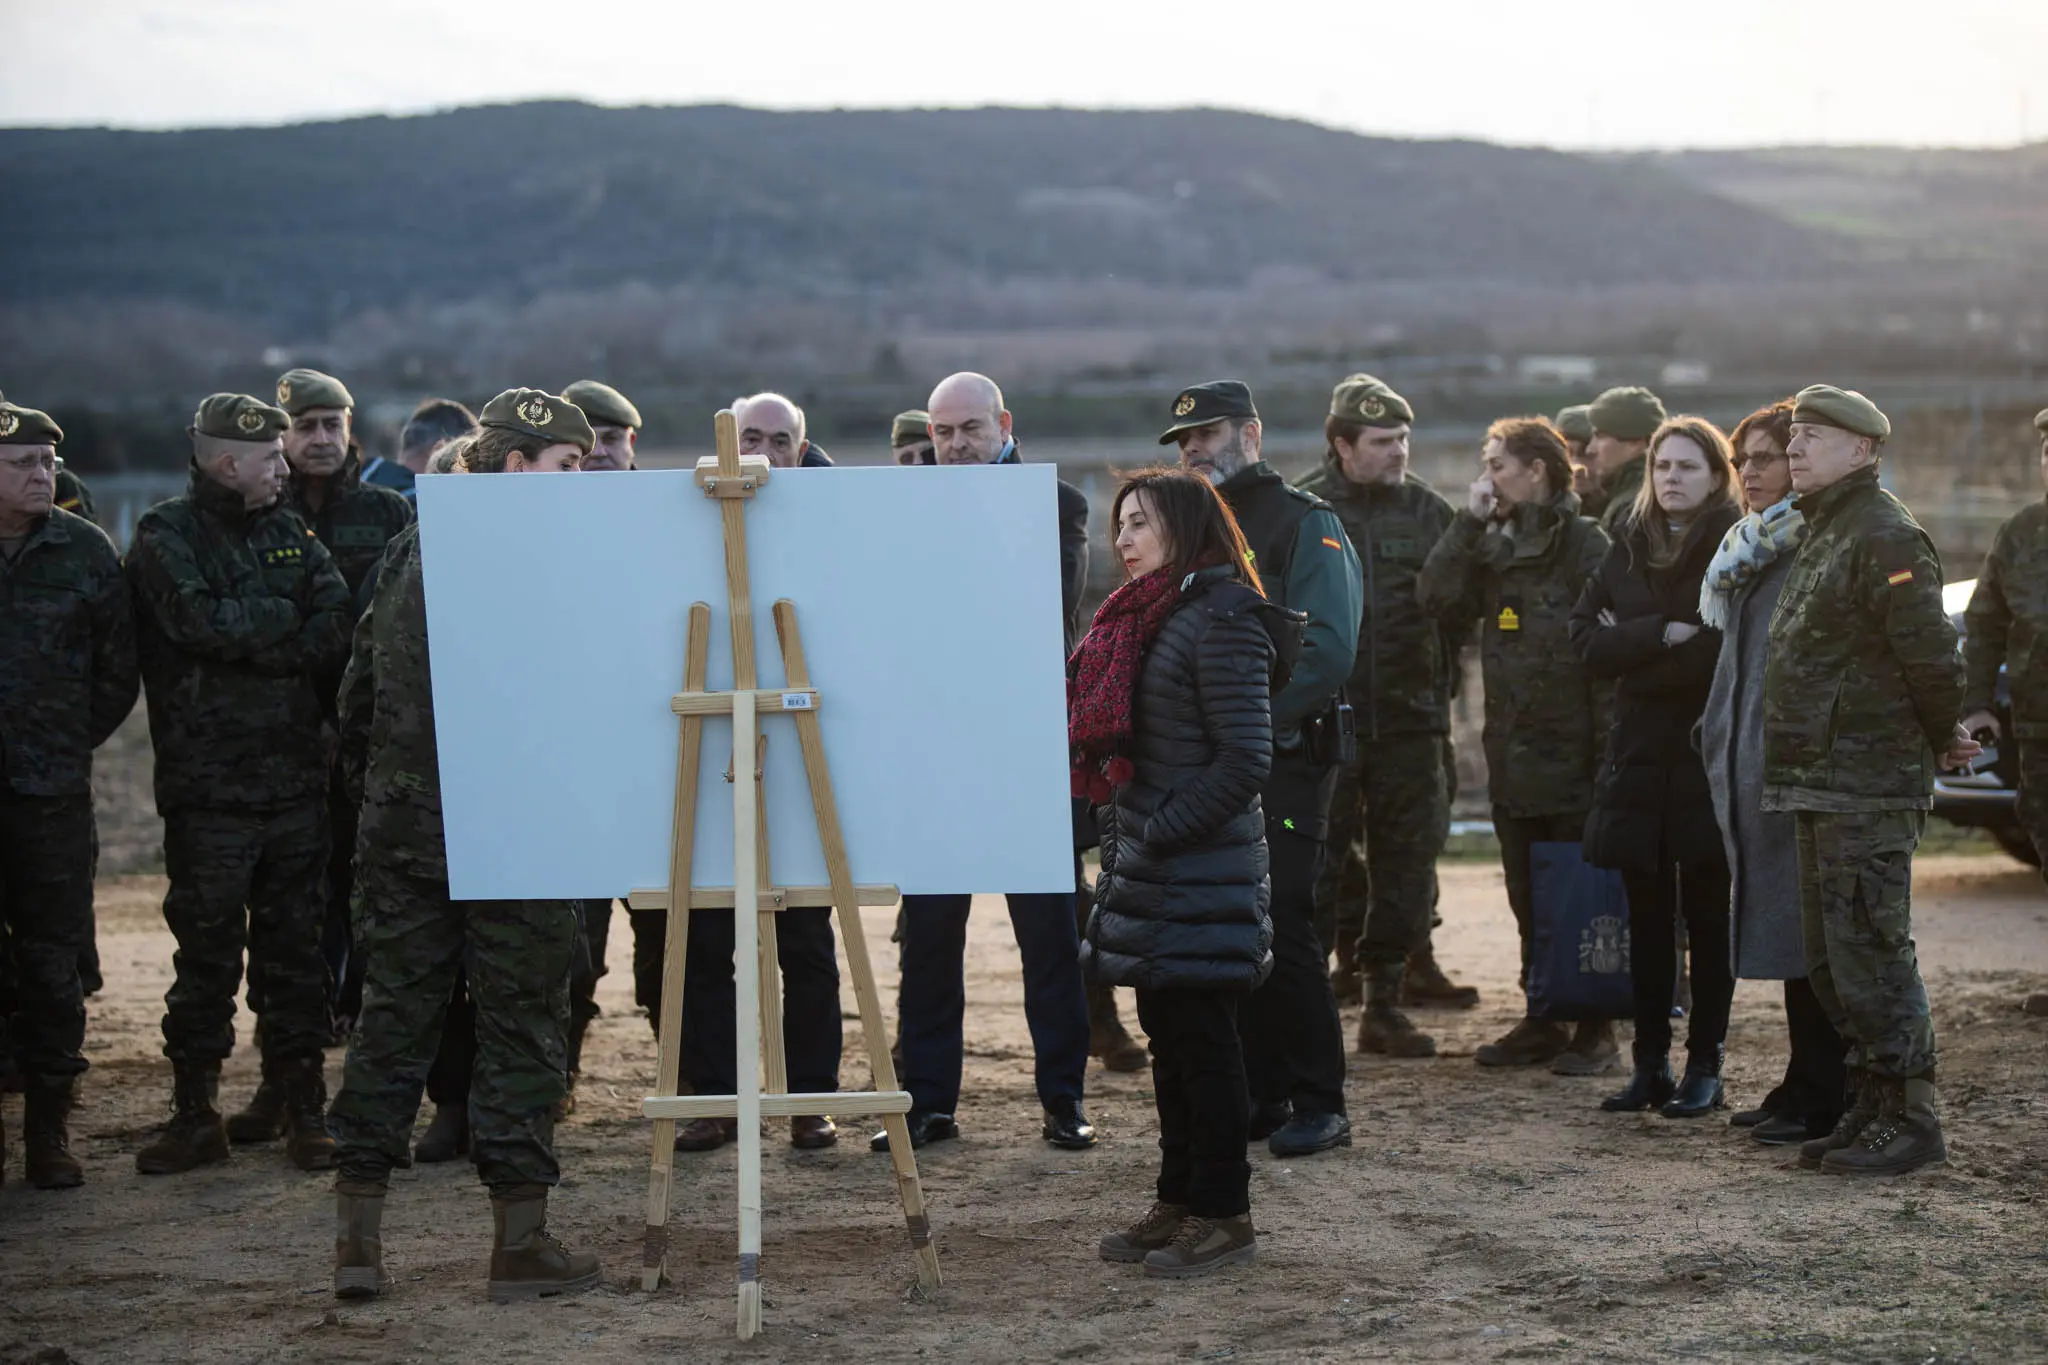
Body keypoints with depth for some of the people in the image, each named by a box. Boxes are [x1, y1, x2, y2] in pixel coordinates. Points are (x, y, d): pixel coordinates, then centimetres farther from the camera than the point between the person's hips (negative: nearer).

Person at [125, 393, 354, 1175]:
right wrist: (291, 620, -7)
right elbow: (202, 622, -20)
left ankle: (304, 1111, 15)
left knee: (294, 950, 8)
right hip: (207, 786, -4)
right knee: (206, 956, 2)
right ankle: (195, 1116, 12)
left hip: (296, 781, 4)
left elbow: (341, 626, -3)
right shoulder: (167, 538, -3)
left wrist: (247, 636, -16)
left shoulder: (289, 532, 12)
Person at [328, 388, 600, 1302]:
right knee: (521, 1022, 2)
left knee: (392, 1014, 9)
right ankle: (520, 1242, 4)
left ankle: (357, 1234, 8)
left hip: (402, 824, 6)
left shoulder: (409, 552, 10)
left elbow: (359, 685, 14)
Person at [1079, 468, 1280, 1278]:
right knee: (1168, 1038, 14)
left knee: (1203, 1039, -2)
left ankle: (1222, 1214, 6)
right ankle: (1179, 1202, 22)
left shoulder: (1221, 621, -14)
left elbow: (1245, 758, -19)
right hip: (1150, 874, 9)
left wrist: (1160, 833, -18)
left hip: (1202, 876, -9)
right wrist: (1120, 836, 12)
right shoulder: (1142, 618, 15)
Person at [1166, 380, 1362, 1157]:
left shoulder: (1304, 524, -4)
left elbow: (1328, 650, -14)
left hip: (1284, 759, -6)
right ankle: (1260, 1097, 15)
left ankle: (1319, 1105, -2)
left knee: (1282, 925, -10)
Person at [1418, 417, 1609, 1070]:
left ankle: (1595, 1030, 6)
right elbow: (1435, 594, -1)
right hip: (1512, 753, 7)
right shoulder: (1494, 547, 13)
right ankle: (1542, 1022, 19)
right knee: (1528, 899, 11)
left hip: (1571, 752, -7)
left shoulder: (1585, 543, -8)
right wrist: (1469, 521, -6)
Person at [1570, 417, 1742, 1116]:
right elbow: (1587, 639, 1)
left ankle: (1706, 1064, 9)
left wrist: (1632, 646, -9)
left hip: (1712, 756, -4)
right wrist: (1664, 634, -12)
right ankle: (1650, 1063, 13)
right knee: (1647, 915, 7)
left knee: (1707, 913, 2)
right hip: (1640, 755, 4)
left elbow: (1729, 651, -16)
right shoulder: (1628, 549, 11)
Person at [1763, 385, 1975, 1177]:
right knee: (1831, 960, 13)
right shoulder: (1824, 534, 17)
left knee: (1871, 954, -8)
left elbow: (1931, 656, -18)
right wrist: (1939, 740, 19)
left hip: (1869, 790, -10)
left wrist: (1940, 742, -3)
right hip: (1821, 784, 10)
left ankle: (1909, 1119, -2)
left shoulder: (1886, 538, -14)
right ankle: (1872, 1110, 21)